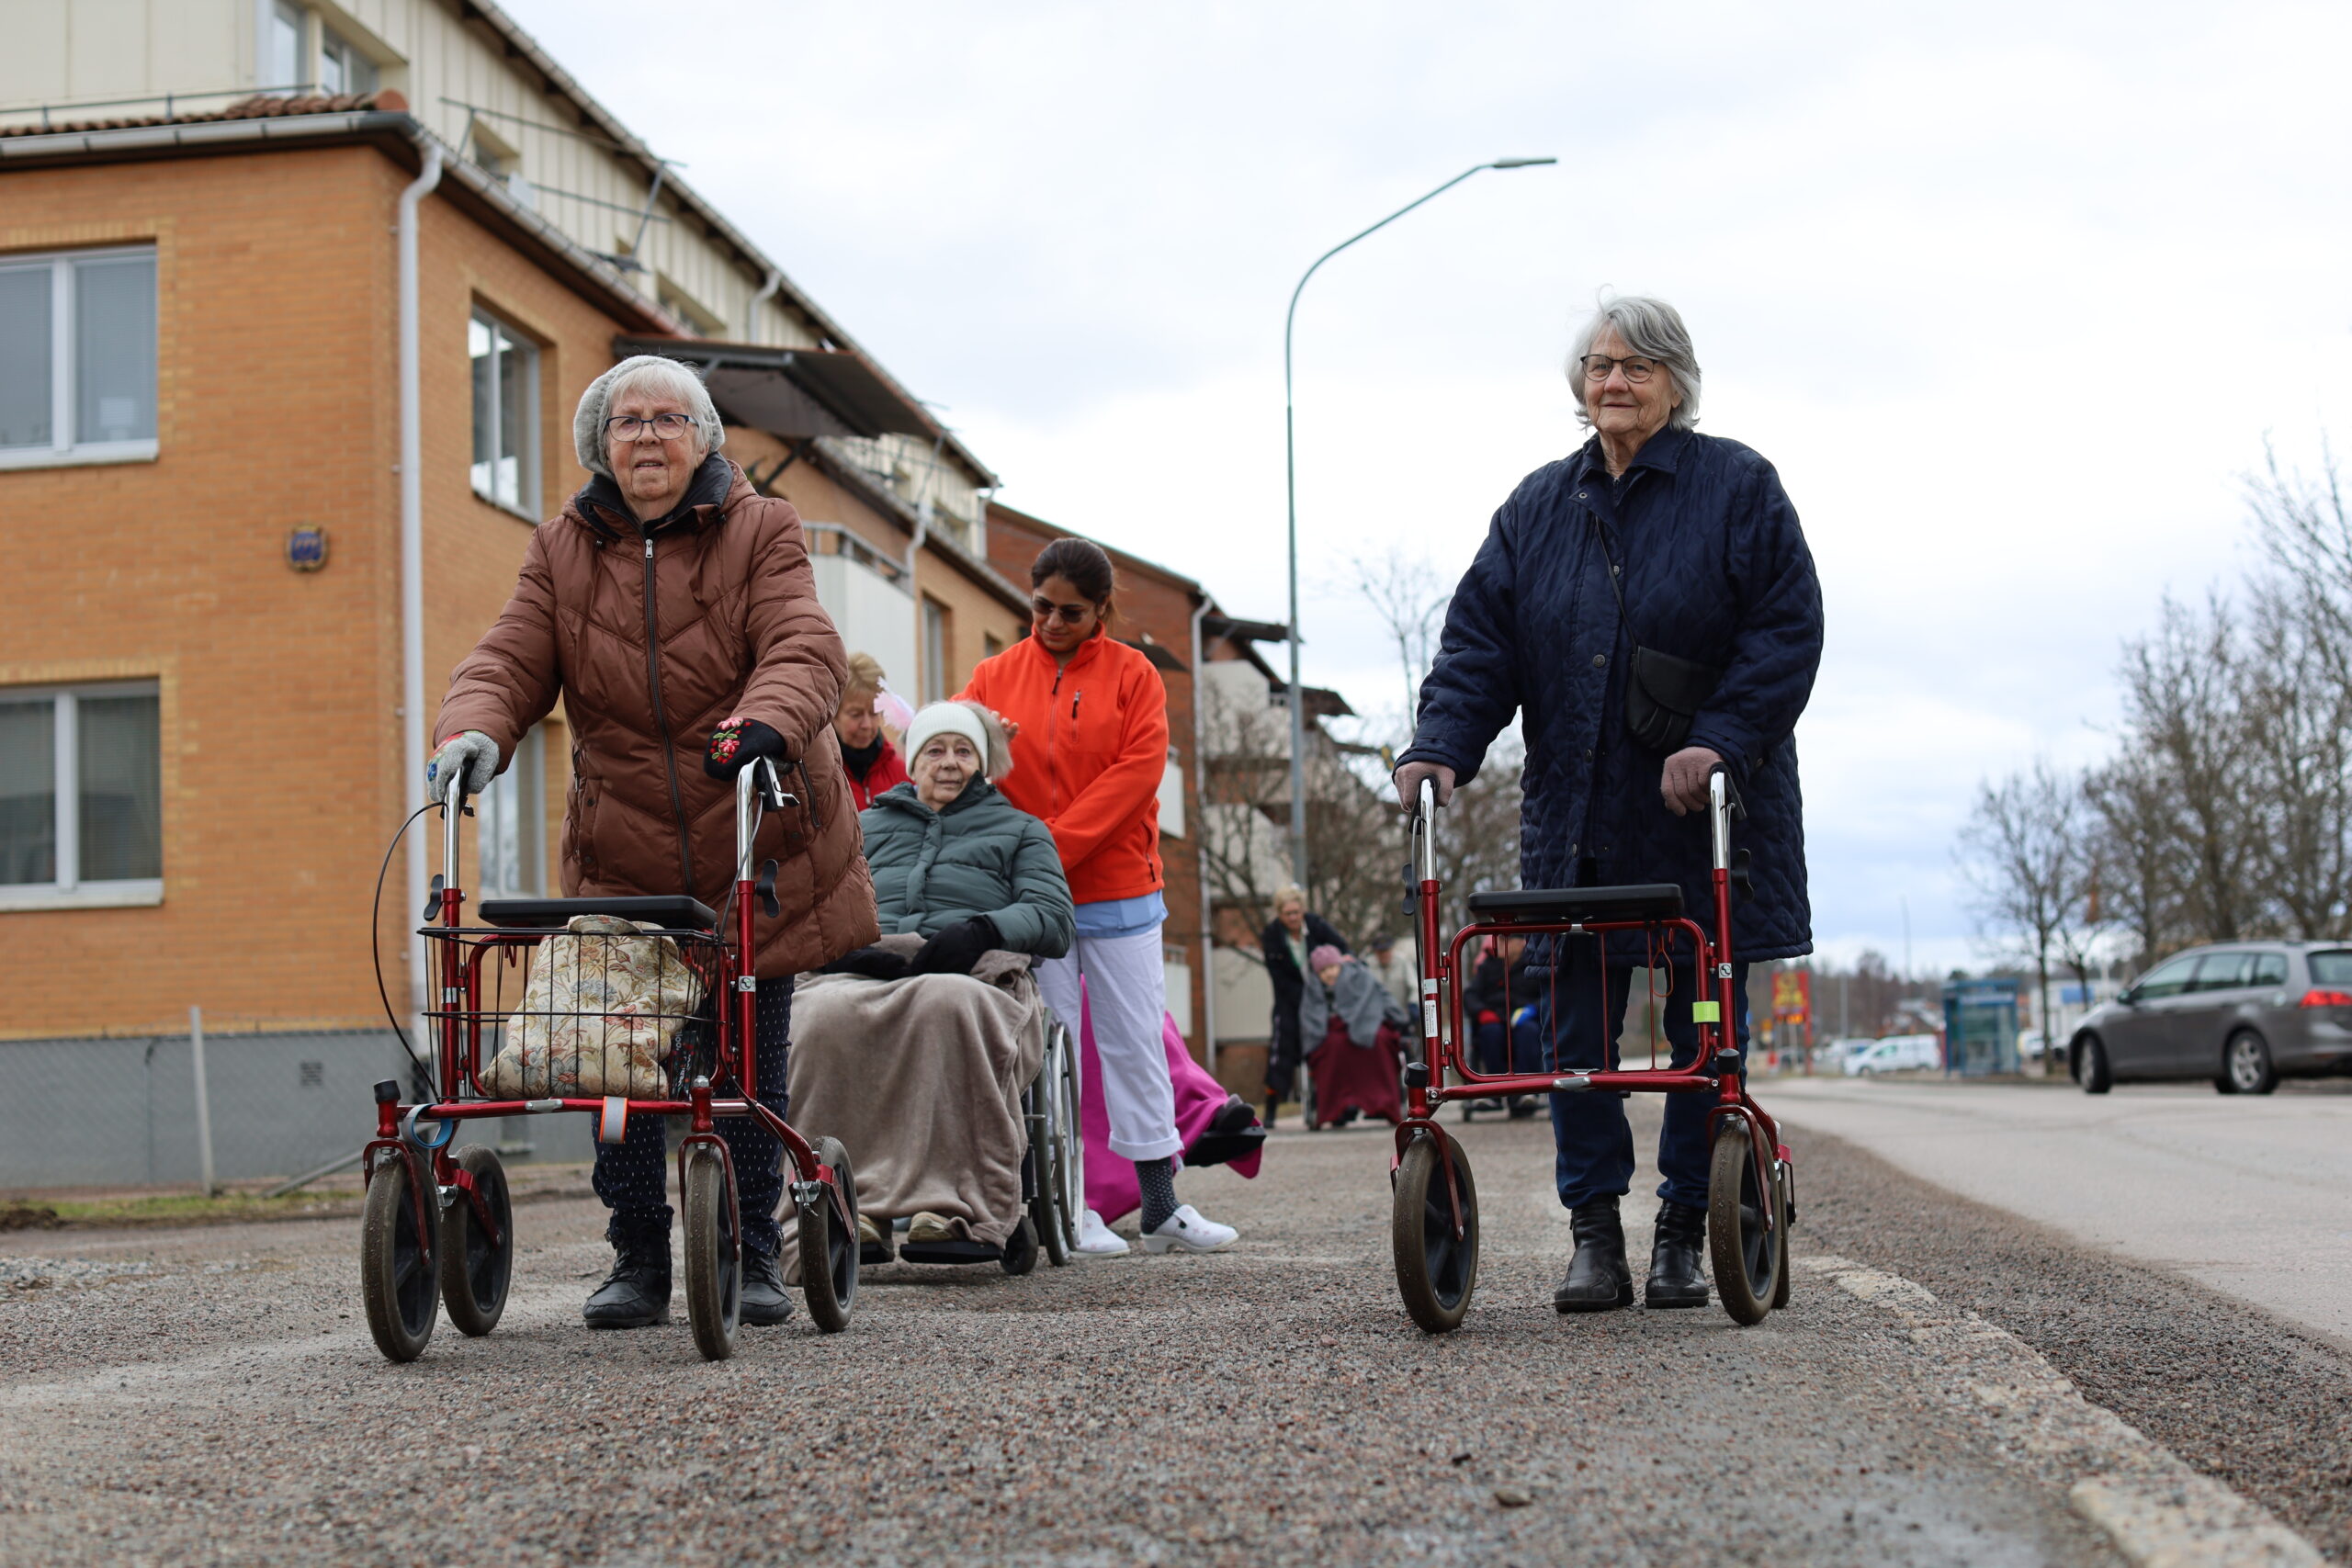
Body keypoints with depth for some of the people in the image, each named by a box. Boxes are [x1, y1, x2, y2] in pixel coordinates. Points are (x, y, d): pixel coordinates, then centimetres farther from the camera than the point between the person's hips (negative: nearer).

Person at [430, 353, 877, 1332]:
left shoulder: (761, 534, 0)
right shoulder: (562, 551, 8)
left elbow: (804, 648, -16)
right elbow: (508, 663, 0)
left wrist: (766, 722, -38)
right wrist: (472, 735, -23)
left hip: (757, 859, -2)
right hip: (623, 865, 2)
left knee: (750, 1062, 2)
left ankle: (751, 1255, 16)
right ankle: (637, 1261, 8)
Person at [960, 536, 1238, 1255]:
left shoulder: (1132, 674, 2)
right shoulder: (996, 676, 7)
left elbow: (1137, 772, -9)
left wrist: (1051, 845, -15)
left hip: (1120, 893, -1)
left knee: (1135, 1042, 3)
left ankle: (1161, 1208, 8)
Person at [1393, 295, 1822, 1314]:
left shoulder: (1738, 487, 1)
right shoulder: (1539, 506, 11)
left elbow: (1787, 629, -6)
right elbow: (1481, 638, 7)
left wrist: (1720, 741, -17)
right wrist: (1441, 744, -9)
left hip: (1709, 814, -3)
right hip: (1577, 818, 3)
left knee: (1706, 1028, 3)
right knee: (1577, 1027, 0)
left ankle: (1683, 1236, 13)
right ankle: (1595, 1237, 8)